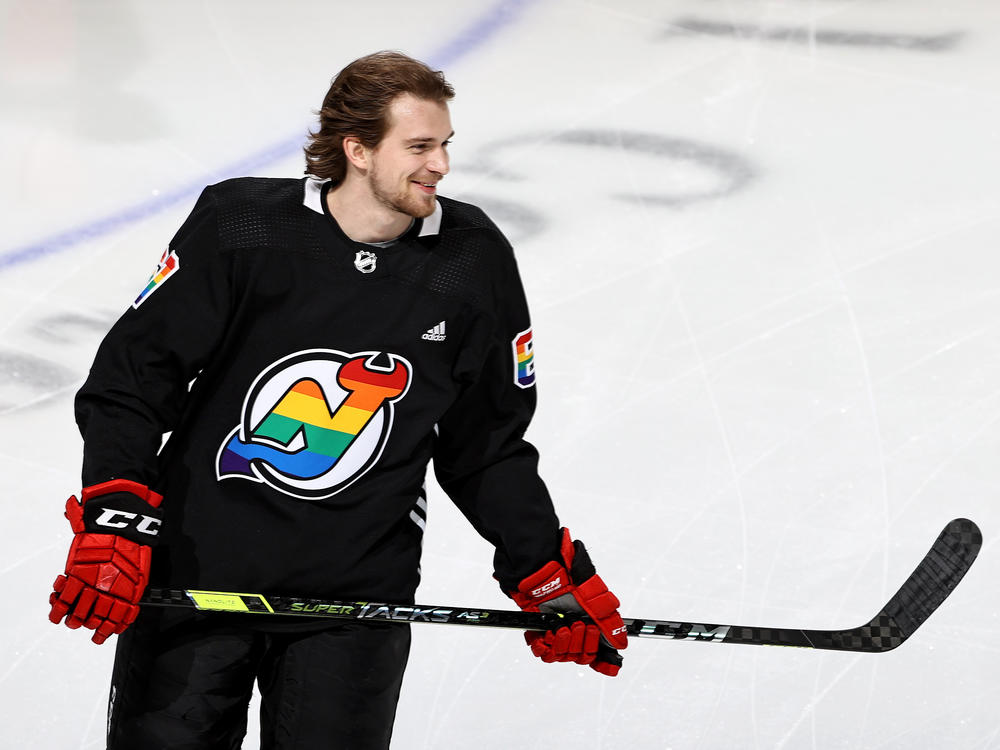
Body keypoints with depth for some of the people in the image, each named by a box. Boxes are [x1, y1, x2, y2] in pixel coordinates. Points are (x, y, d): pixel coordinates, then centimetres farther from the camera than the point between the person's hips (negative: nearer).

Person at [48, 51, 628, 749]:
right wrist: (111, 522, -15)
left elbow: (488, 445, 9)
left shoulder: (474, 265, -2)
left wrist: (554, 574, 4)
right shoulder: (241, 226, -10)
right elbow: (130, 380, -5)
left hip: (356, 595, 1)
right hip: (196, 571, -1)